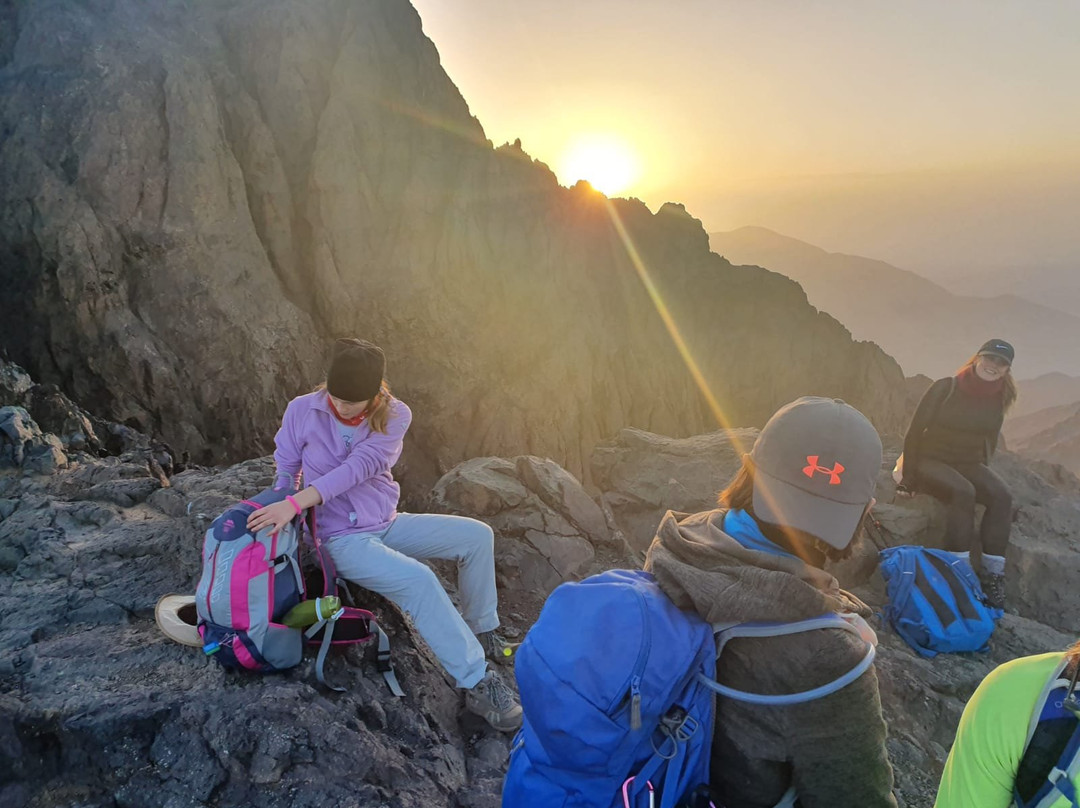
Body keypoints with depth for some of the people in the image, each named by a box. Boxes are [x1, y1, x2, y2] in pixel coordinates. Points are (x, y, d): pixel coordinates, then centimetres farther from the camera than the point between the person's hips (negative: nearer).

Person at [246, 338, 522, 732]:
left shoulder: (395, 415, -9)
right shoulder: (302, 411, -11)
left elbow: (359, 468, -23)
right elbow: (285, 472, 2)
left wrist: (296, 504, -33)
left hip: (387, 523, 4)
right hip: (342, 538, -4)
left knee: (477, 535, -8)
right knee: (419, 580, -28)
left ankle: (481, 631, 12)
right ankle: (478, 685, -21)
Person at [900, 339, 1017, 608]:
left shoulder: (997, 398, 3)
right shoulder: (945, 388, -11)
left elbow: (990, 439, 17)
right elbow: (916, 430, -10)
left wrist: (983, 471, 8)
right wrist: (909, 477, -10)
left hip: (970, 463, 5)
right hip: (932, 460, -5)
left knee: (1002, 495, -25)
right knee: (963, 492, -35)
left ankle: (992, 576, -23)